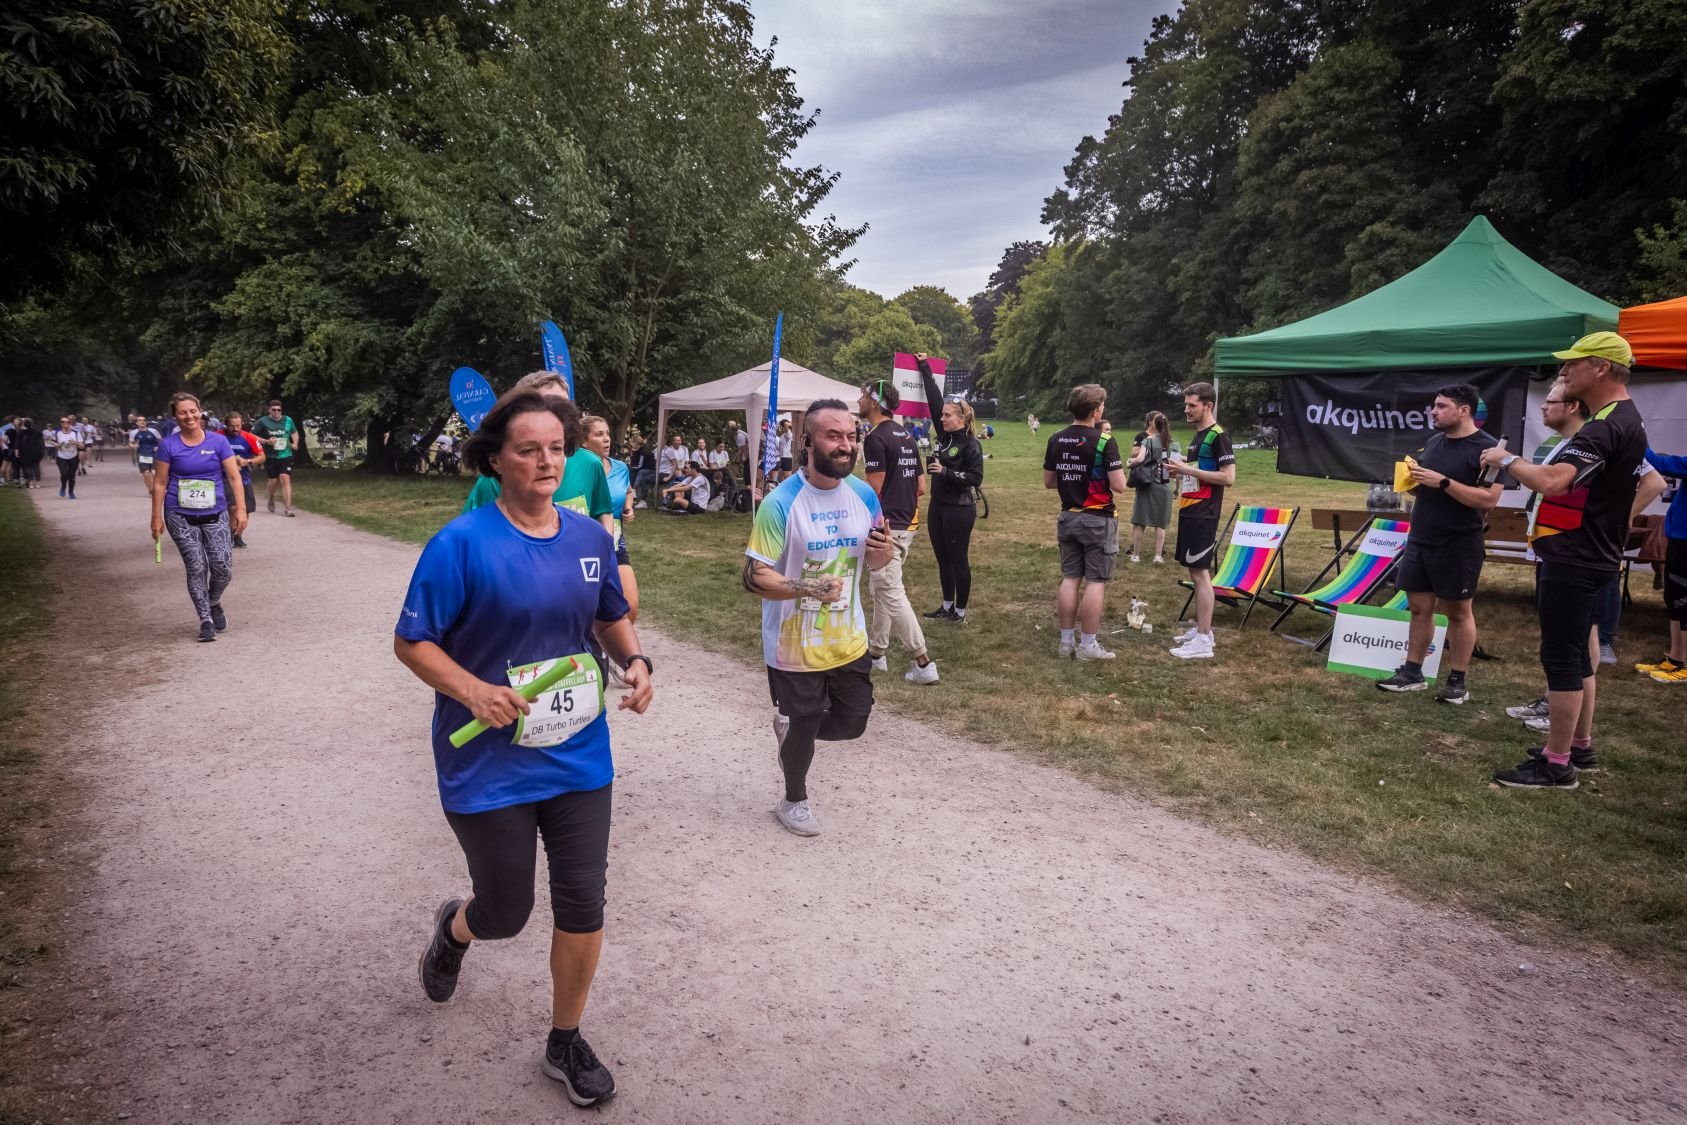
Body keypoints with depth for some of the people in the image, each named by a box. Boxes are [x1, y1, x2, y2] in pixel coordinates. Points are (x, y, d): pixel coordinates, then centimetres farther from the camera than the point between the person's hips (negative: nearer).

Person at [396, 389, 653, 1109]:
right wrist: (472, 691, -25)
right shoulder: (462, 543, -16)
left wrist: (635, 660, -6)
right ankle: (454, 929, 53)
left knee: (582, 905, 8)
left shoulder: (590, 535, -1)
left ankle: (566, 1043, 33)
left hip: (579, 757, 4)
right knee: (505, 912, 13)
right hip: (489, 766, -4)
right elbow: (411, 641, -10)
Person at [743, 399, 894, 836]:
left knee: (853, 722, 17)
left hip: (848, 639, 5)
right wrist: (805, 588, -37)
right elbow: (754, 576, -21)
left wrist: (884, 551, -15)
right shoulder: (780, 502, -21)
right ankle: (794, 801, 42)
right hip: (795, 645, -5)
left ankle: (790, 728, 46)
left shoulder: (864, 495, -3)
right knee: (802, 726, 14)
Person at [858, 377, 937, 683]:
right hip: (907, 523, 10)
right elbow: (920, 486, 14)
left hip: (885, 526, -10)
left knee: (891, 594, -6)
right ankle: (876, 652, 27)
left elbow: (873, 491, -17)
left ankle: (923, 663, -5)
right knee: (882, 588, 18)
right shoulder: (906, 435, 13)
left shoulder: (876, 438, -15)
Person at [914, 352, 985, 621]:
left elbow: (976, 478, -16)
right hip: (937, 506, 7)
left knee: (959, 560, 2)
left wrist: (946, 472, -22)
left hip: (959, 509, -7)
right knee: (943, 559, 14)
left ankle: (961, 611, 12)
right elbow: (934, 399, 7)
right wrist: (925, 369, 8)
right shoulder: (944, 434, 5)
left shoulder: (971, 444, -13)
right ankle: (947, 607, 25)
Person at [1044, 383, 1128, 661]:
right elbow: (1119, 486, -16)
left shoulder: (1056, 440, 2)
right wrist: (1103, 474, 3)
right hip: (1097, 520, -6)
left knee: (1070, 579, 10)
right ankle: (1088, 645, 4)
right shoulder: (1104, 441, -15)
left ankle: (1066, 641, 15)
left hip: (1068, 518, 6)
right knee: (1095, 581, 1)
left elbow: (1048, 482, 9)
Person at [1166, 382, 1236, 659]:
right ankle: (1201, 629, 22)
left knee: (1201, 573, -9)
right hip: (1189, 512, 10)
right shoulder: (1197, 436, 17)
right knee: (1195, 572, 13)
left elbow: (1228, 477, -19)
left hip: (1203, 515, -10)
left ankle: (1203, 641, -7)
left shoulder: (1218, 436, -12)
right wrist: (1181, 472, 7)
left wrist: (1188, 469, -19)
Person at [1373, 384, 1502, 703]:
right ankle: (1412, 673, 17)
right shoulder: (1433, 442, 11)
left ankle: (1457, 681, 10)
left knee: (1459, 611, 3)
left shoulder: (1486, 447, -12)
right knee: (1419, 607, 10)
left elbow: (1489, 499, -21)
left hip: (1459, 546, -7)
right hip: (1419, 540, 7)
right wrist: (1413, 478, -2)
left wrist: (1443, 481, -24)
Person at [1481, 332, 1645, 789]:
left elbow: (1550, 482, -33)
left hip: (1574, 560, -11)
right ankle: (1579, 744, 29)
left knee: (1562, 657, -5)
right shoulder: (1620, 420, 14)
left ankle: (1556, 765, 1)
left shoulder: (1607, 427, -22)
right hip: (1584, 556, 11)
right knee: (1577, 655, 18)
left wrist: (1507, 459, -19)